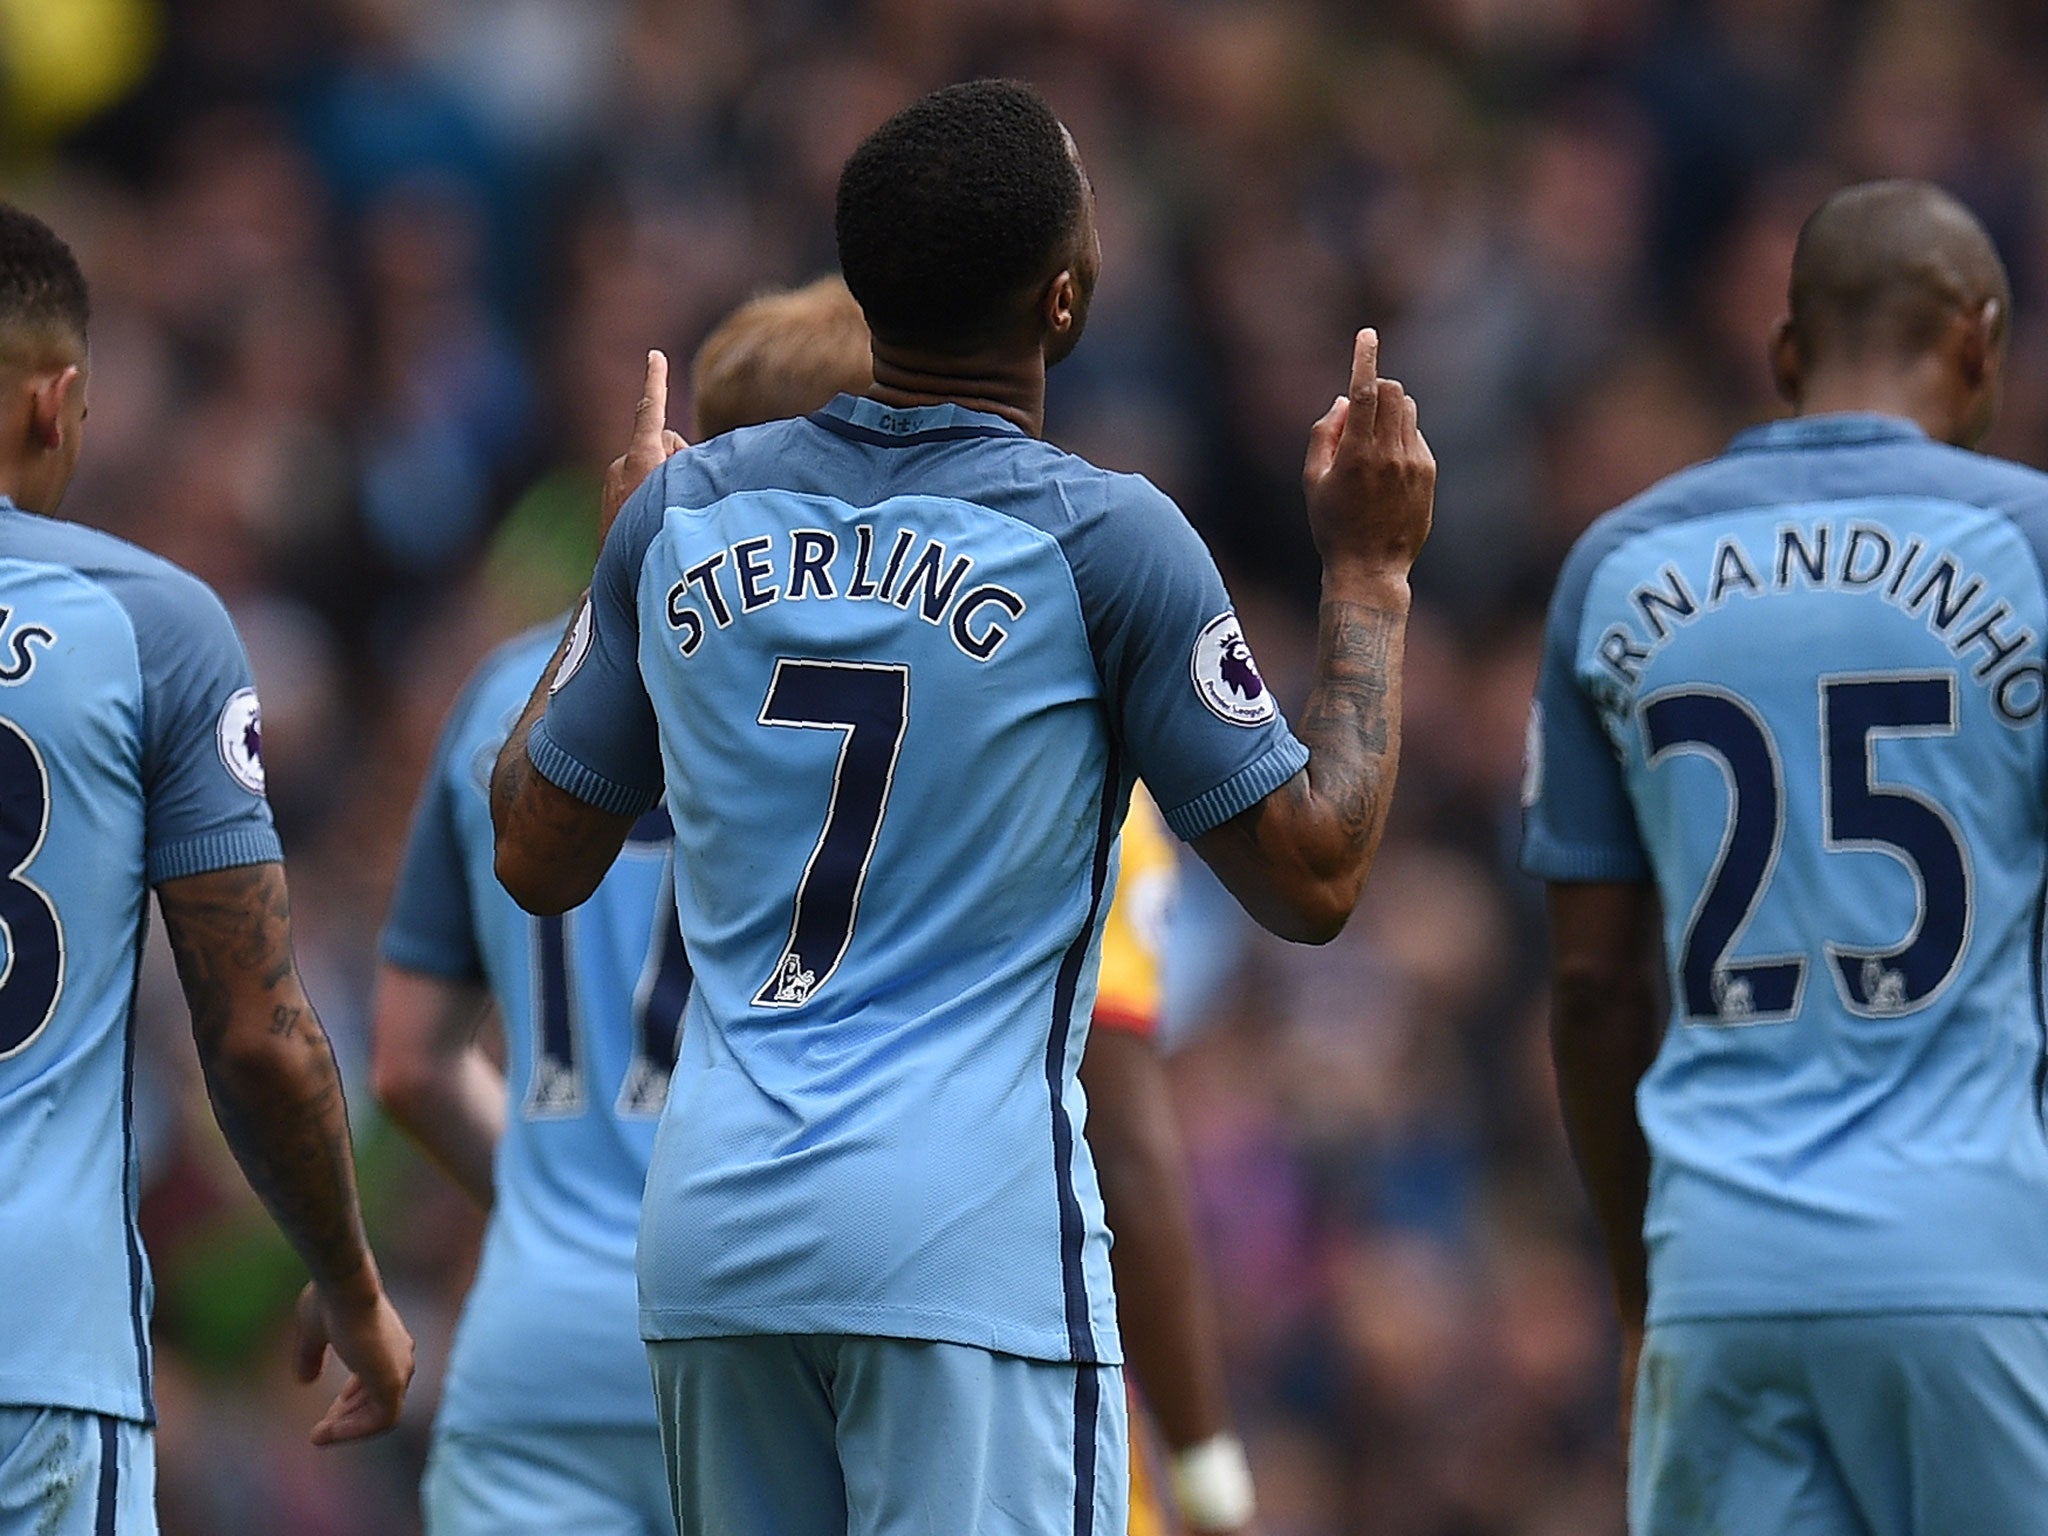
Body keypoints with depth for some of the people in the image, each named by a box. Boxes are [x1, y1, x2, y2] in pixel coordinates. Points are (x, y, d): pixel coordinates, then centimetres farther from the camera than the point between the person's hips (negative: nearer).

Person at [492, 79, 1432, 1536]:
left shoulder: (684, 515, 7)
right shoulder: (1105, 539, -7)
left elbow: (537, 856, 18)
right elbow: (1314, 878, -1)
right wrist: (1369, 570, 10)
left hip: (711, 1236, 5)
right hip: (972, 1244, -5)